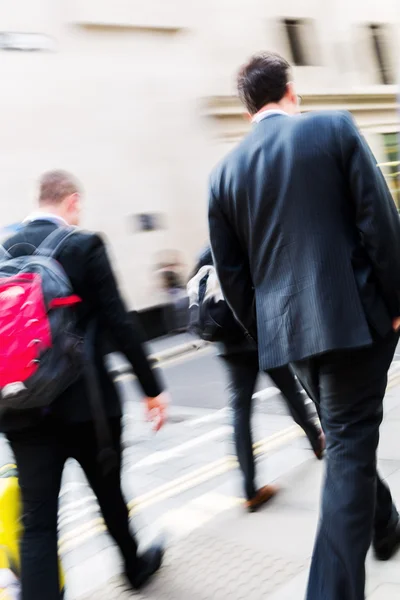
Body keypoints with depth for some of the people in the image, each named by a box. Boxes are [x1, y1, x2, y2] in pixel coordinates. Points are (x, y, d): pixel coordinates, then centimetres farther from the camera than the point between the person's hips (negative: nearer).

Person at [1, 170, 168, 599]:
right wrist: (151, 386, -4)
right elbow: (118, 323, -12)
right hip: (85, 400, -2)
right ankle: (134, 565, 45)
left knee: (37, 520, 3)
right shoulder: (83, 245, -9)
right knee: (109, 492, 21)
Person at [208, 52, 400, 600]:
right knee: (349, 450, 1)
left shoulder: (226, 171, 5)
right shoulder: (335, 128, -4)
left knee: (348, 440, 24)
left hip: (285, 328, 5)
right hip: (353, 317, -4)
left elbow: (230, 271, 7)